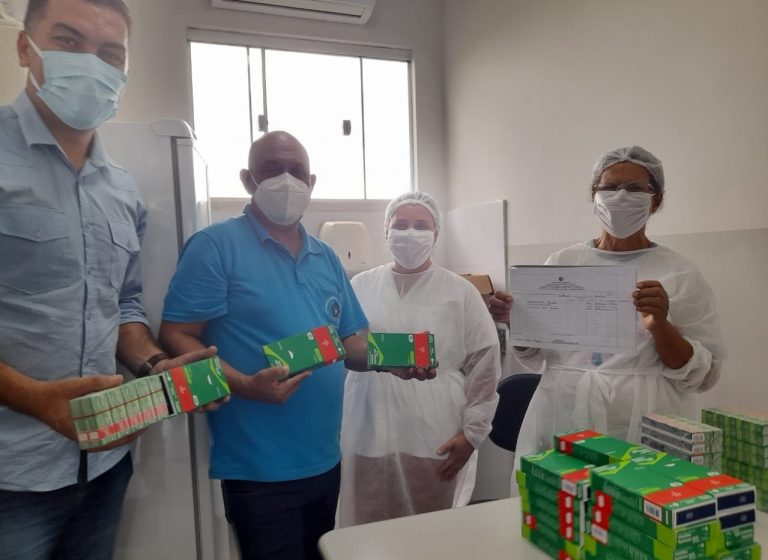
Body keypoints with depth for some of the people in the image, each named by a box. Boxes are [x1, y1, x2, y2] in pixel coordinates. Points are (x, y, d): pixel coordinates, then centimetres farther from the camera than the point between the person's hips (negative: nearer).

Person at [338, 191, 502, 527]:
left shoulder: (460, 292, 0)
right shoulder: (361, 286, 5)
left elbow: (484, 365, -1)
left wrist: (471, 433, -3)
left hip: (437, 443, -1)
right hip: (369, 439, 2)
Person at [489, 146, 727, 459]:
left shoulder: (681, 274, -1)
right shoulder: (562, 262, 3)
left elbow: (702, 375, -3)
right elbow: (534, 356, 9)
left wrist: (661, 326, -20)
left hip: (646, 436, -1)